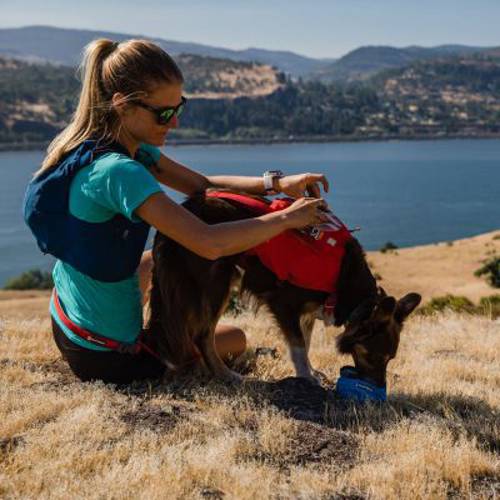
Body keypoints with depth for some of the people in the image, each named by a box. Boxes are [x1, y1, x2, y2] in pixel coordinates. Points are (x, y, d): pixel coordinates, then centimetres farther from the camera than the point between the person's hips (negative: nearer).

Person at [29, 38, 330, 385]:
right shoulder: (116, 172, -31)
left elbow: (202, 185, 5)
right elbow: (209, 244, -37)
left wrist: (276, 184, -8)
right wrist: (288, 218, -25)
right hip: (105, 357, -8)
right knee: (235, 340, 16)